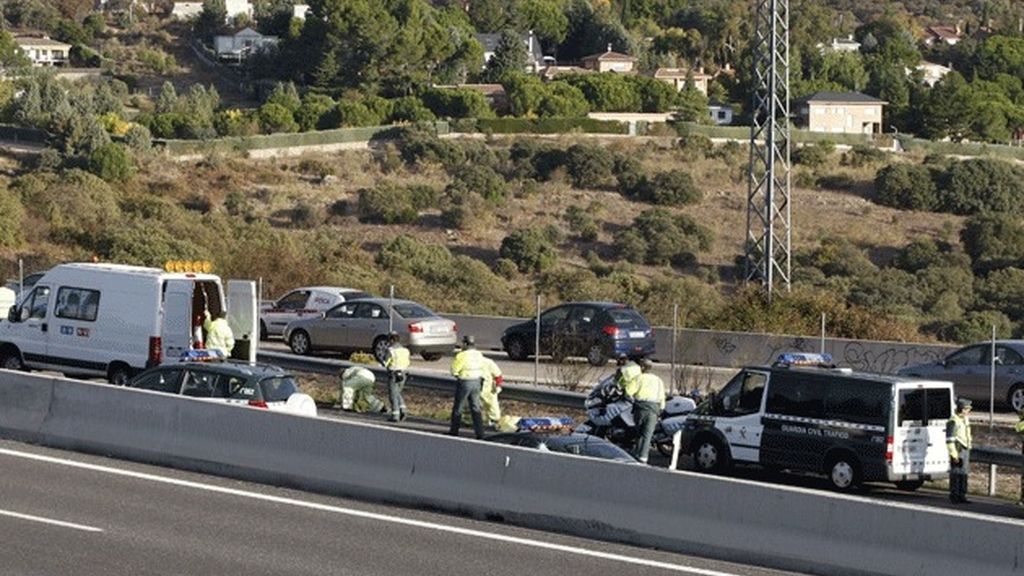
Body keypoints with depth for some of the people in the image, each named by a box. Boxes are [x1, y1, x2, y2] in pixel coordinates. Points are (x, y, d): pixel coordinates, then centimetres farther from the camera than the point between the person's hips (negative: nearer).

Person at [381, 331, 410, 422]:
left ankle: (395, 416, -1)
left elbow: (384, 363, -11)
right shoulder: (405, 350, 5)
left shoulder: (390, 350, -14)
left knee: (393, 395, 1)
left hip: (393, 376, -6)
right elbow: (407, 364, 13)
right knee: (397, 394, 22)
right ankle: (402, 410, 6)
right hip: (402, 375, 6)